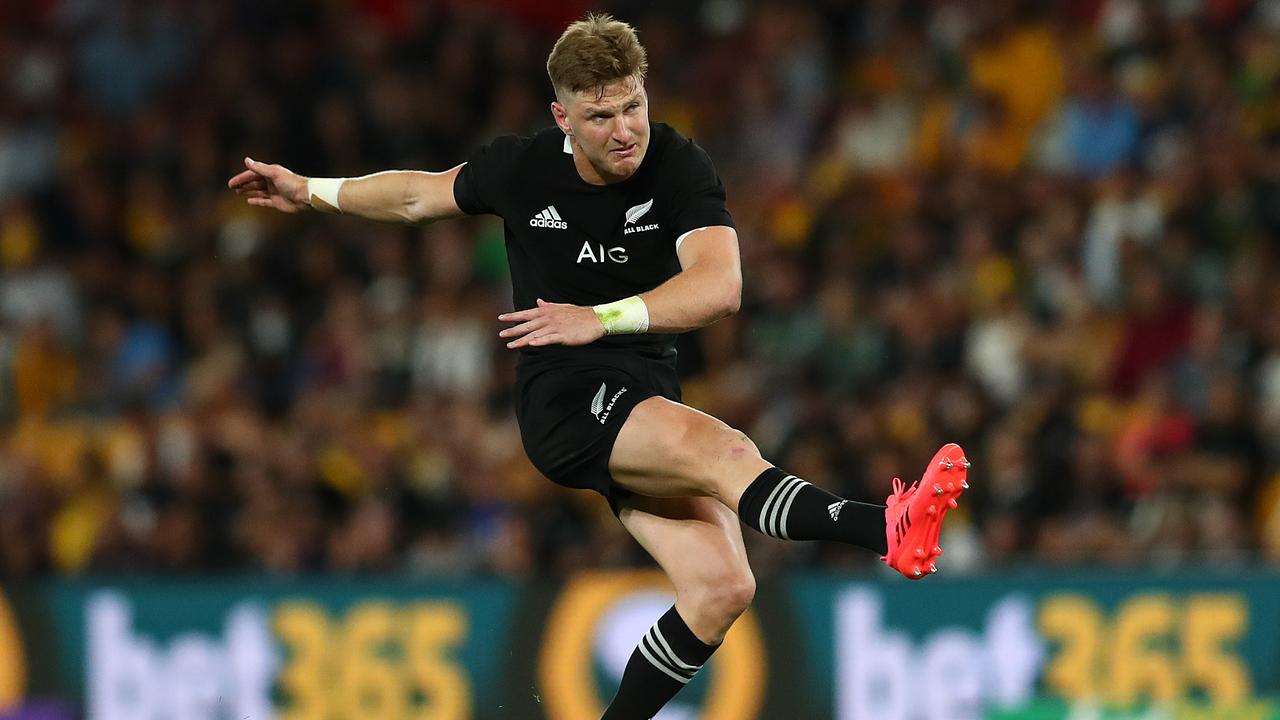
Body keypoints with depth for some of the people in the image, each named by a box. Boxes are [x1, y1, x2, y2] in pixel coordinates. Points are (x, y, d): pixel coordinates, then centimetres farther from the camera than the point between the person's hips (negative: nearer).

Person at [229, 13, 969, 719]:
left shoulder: (679, 168, -7)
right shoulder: (521, 167, -2)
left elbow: (719, 287, -23)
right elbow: (423, 194, 21)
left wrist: (602, 319, -34)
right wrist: (308, 191, 30)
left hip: (651, 397, 3)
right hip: (562, 400, -3)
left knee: (721, 589, -16)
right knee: (722, 449, -33)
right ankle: (883, 530, -58)